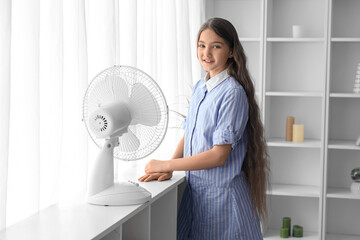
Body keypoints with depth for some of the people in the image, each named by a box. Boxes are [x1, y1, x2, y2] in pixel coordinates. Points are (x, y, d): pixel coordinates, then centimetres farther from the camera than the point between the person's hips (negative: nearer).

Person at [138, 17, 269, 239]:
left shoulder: (232, 92, -17)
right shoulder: (199, 88, 8)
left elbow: (219, 155, -21)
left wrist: (165, 165, -14)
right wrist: (168, 170, -1)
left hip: (222, 193, -7)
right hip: (196, 188, 7)